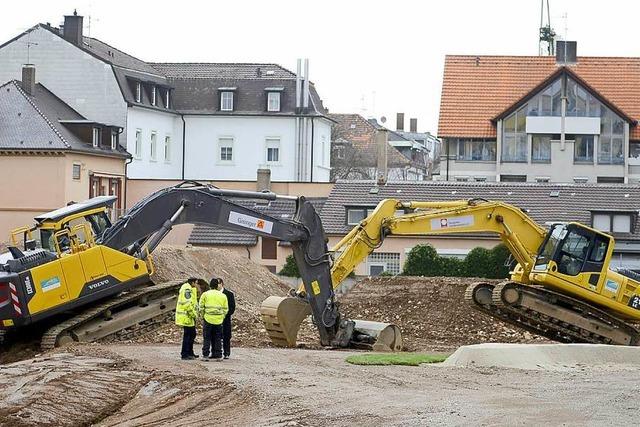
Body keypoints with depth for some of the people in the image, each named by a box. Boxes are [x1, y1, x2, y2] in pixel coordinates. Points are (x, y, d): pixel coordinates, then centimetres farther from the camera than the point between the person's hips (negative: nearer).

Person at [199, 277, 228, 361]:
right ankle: (218, 355, 8)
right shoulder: (223, 296, 6)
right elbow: (225, 309, 7)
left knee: (207, 338, 5)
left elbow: (201, 307, 1)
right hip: (219, 320, 2)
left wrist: (203, 317, 11)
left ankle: (205, 355, 2)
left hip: (208, 319, -2)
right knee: (218, 338, 9)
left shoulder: (205, 294, 1)